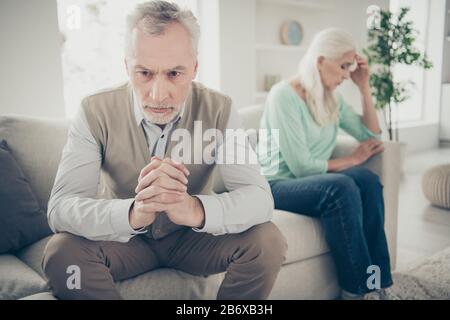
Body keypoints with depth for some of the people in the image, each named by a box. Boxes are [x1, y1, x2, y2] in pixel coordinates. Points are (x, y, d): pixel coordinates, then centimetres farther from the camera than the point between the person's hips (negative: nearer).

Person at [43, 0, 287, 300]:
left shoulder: (219, 110, -17)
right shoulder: (96, 112, -19)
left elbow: (259, 196, -25)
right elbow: (60, 207, -27)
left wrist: (195, 209, -48)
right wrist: (134, 213, -49)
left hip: (193, 236, 1)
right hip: (123, 239, 0)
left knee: (268, 242, -23)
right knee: (62, 252, -29)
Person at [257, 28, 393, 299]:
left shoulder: (333, 98, 10)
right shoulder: (284, 95, -15)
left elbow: (372, 136, 12)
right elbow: (301, 166, -20)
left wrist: (364, 88, 5)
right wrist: (352, 160, -7)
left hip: (313, 182, 7)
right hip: (277, 184, -7)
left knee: (367, 180, -23)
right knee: (341, 187, -33)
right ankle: (356, 290, -22)